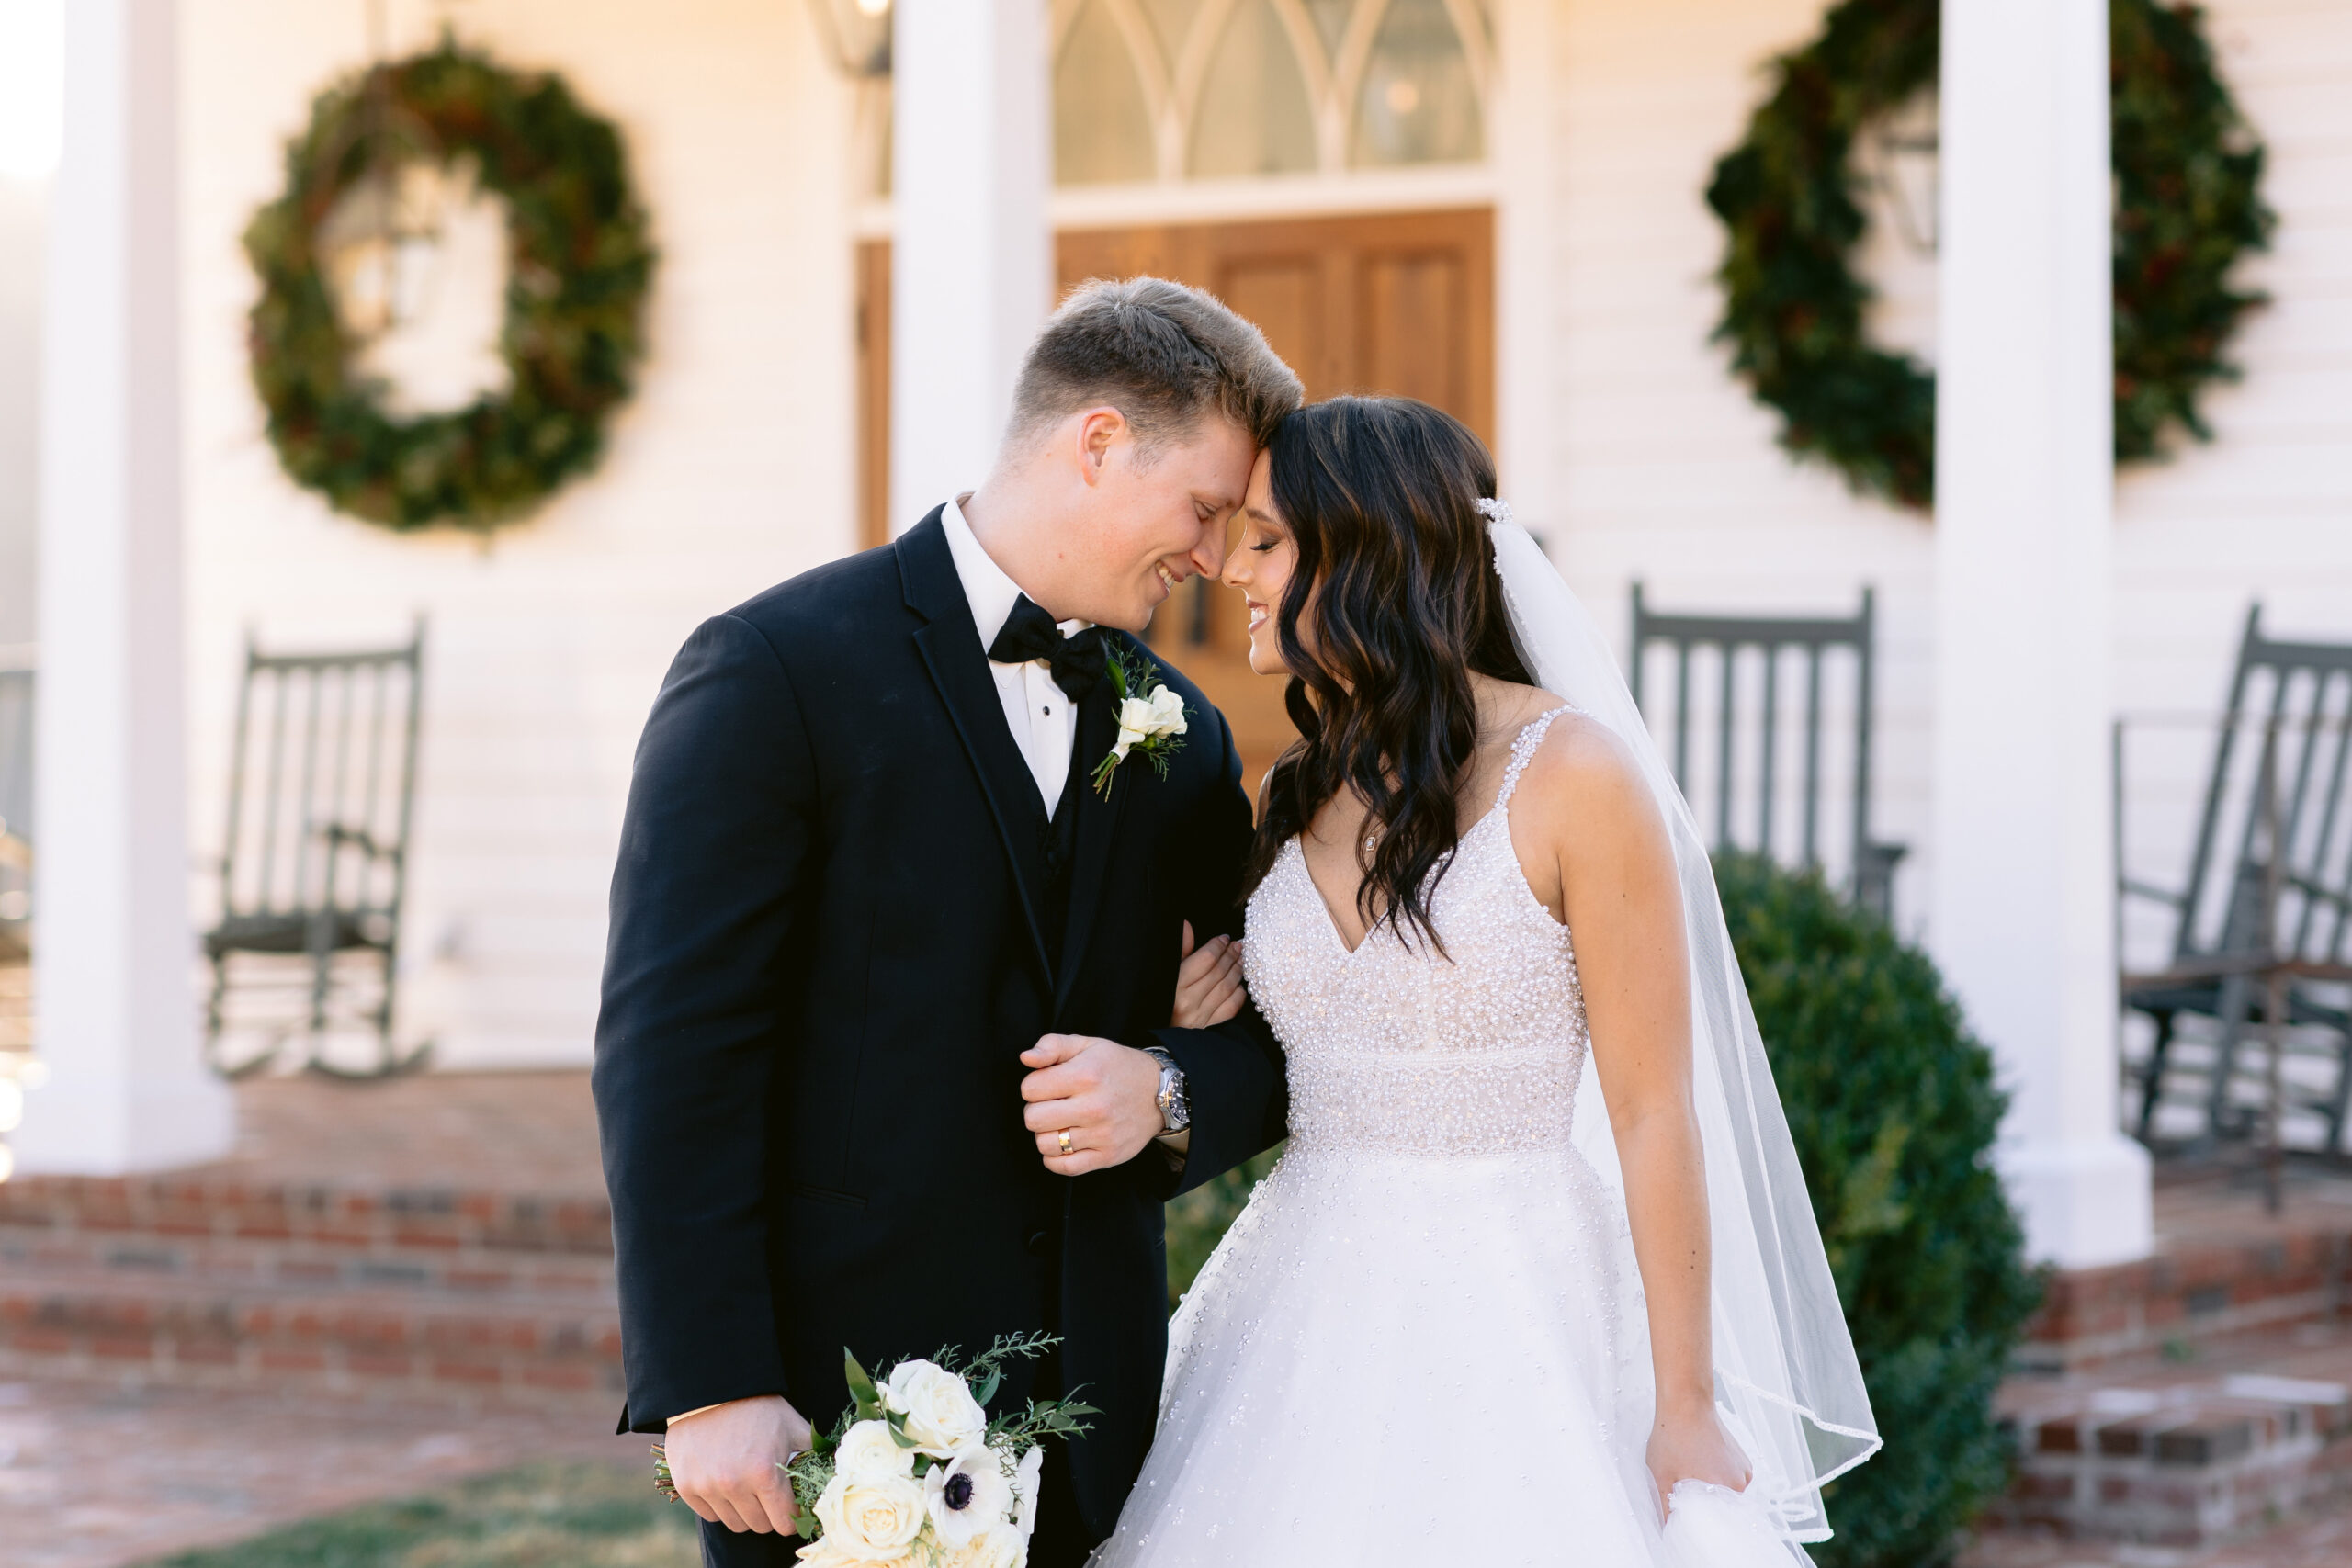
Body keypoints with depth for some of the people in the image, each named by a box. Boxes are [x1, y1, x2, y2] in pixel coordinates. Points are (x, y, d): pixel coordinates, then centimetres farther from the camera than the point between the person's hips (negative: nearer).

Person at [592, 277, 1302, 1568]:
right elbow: (673, 1055, -11)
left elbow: (1270, 1040, 17)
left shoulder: (1182, 737, 13)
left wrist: (1169, 1095, -7)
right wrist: (710, 1390, -17)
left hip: (1087, 1421, 5)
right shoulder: (774, 672, -7)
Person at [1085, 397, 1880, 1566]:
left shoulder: (1573, 774, -11)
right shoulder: (1301, 793, 8)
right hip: (1311, 1316, 6)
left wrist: (1685, 1410, -11)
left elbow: (1651, 1113, -10)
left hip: (1514, 1318, -6)